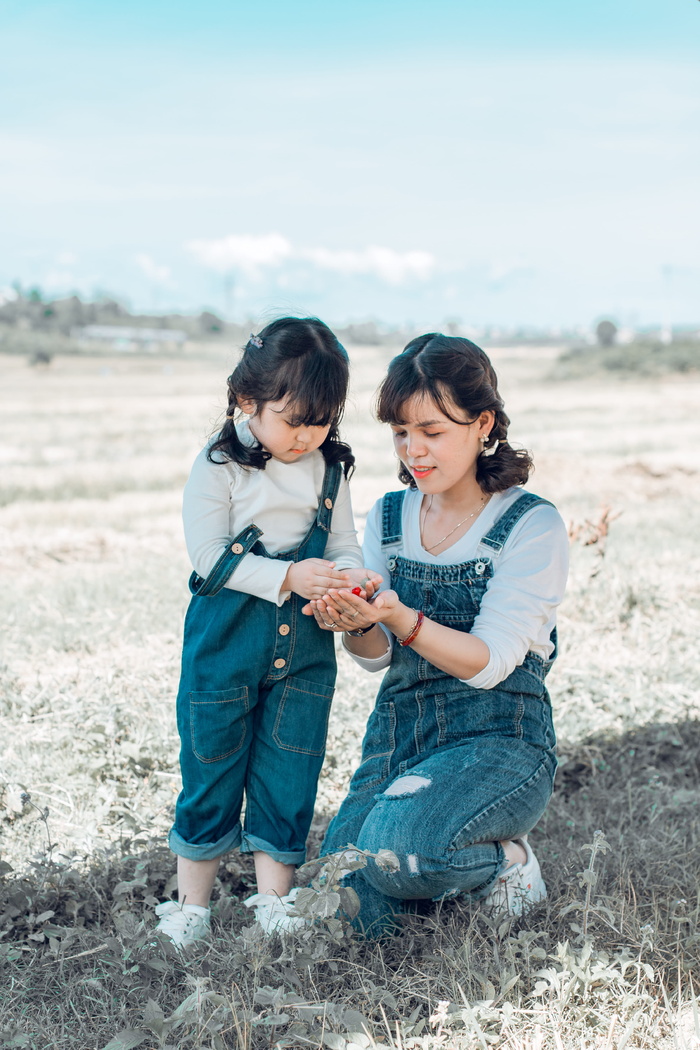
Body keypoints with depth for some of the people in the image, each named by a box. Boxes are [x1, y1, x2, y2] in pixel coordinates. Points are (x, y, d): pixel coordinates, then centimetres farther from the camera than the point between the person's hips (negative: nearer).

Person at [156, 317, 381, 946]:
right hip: (226, 640, -3)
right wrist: (288, 577, -23)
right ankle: (192, 902, 22)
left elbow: (344, 545, 8)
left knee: (289, 771, 8)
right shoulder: (220, 467, -10)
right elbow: (210, 554, -14)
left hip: (305, 645, 4)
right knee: (211, 765, 6)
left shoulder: (330, 469, 4)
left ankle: (274, 900, 23)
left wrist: (349, 575, -15)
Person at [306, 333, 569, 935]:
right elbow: (376, 656, 1)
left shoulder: (533, 526, -10)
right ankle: (446, 863, 19)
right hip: (399, 733, 5)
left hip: (499, 739, -5)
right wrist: (355, 623, -23)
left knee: (395, 844, -32)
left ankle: (504, 860, 0)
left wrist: (400, 617, -33)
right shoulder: (389, 517, 6)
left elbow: (489, 663, -17)